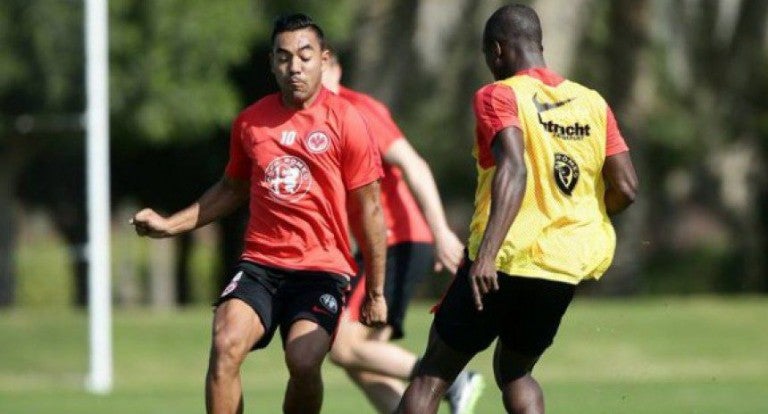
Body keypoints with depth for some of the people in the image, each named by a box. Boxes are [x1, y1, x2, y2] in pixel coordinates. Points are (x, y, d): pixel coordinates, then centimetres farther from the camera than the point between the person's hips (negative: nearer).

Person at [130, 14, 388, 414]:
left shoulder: (345, 121, -2)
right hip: (260, 263, 3)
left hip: (322, 268, -3)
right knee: (226, 344, -22)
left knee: (304, 359, -24)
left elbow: (369, 208, 2)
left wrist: (375, 291, 2)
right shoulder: (250, 122, 8)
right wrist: (170, 225, 16)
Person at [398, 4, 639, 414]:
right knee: (514, 370, 24)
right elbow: (625, 188, 4)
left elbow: (514, 171, -25)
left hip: (507, 258, -5)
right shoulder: (592, 103, 7)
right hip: (568, 266, 5)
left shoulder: (499, 96, -8)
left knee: (433, 374, 6)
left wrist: (487, 254, -34)